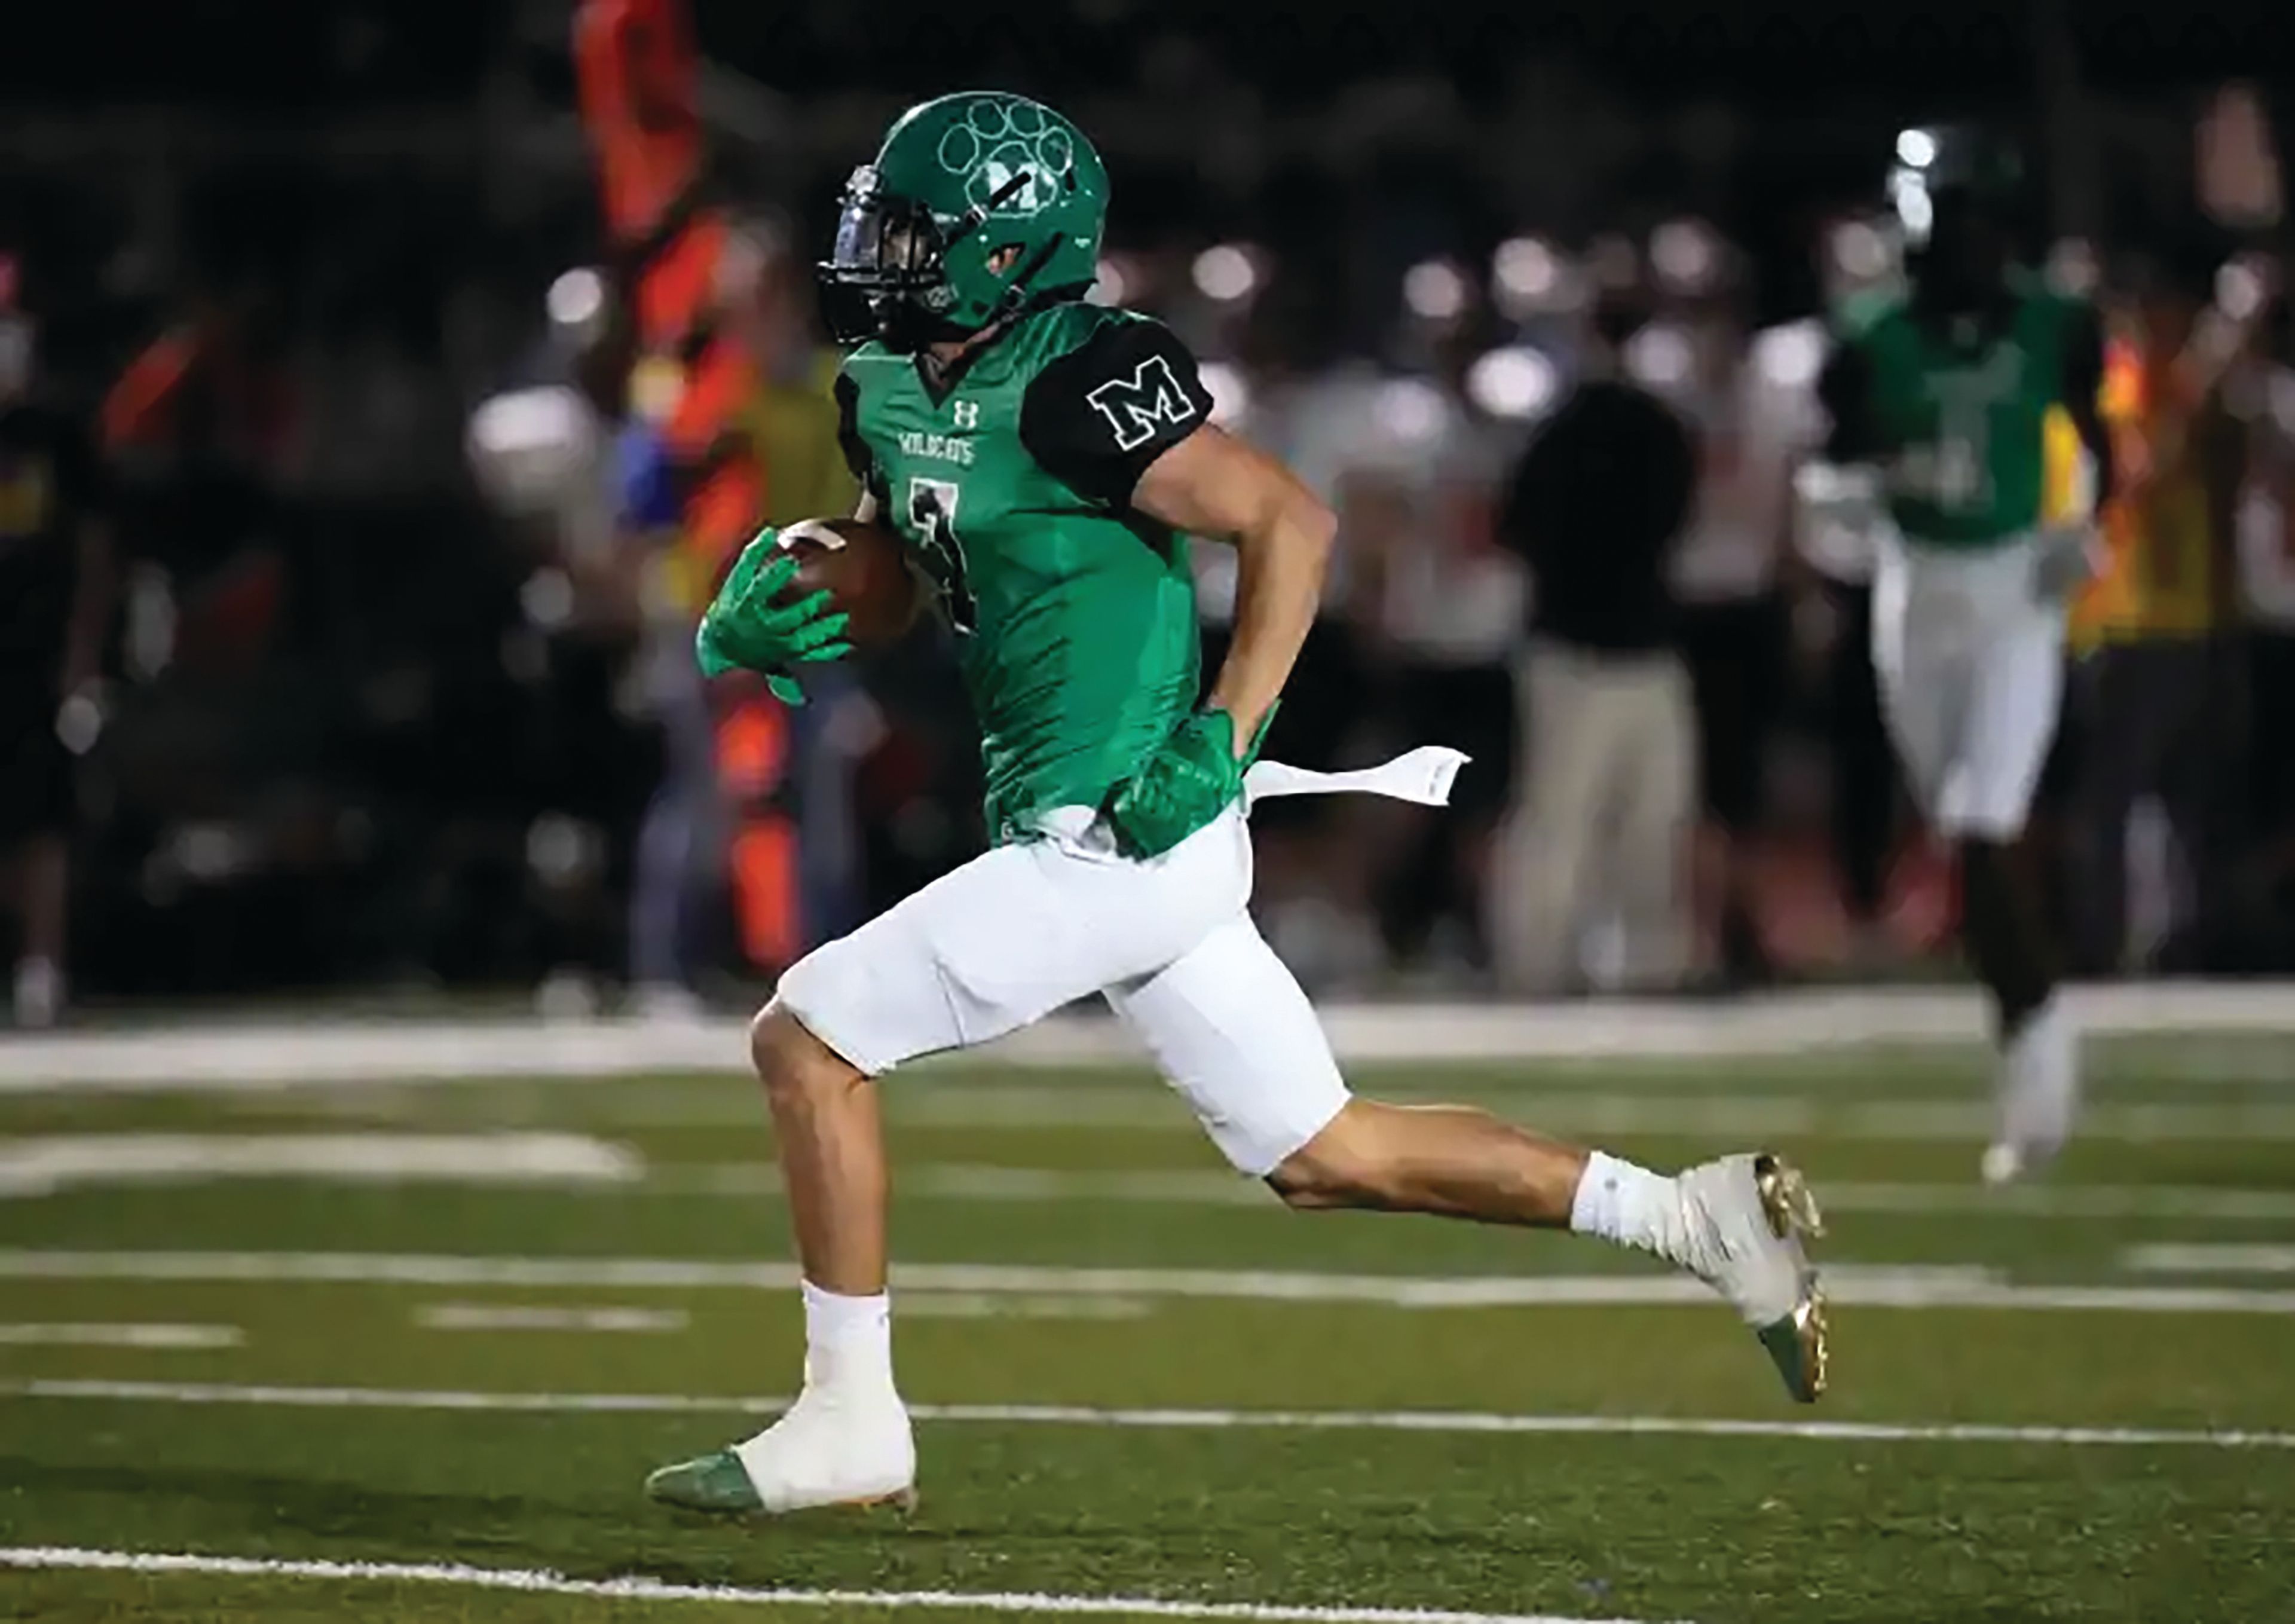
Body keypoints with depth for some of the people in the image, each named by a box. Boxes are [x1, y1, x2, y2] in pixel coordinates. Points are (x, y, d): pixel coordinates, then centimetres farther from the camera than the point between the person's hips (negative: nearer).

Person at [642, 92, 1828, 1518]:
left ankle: (850, 1423, 3)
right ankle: (1697, 1216, 19)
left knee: (808, 1041, -5)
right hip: (1114, 854, 10)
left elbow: (1291, 521, -18)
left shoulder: (1073, 384, -17)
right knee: (1329, 1158, 15)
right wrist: (761, 612, 4)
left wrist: (1222, 743, -23)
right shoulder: (890, 395, 11)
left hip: (1117, 843, -10)